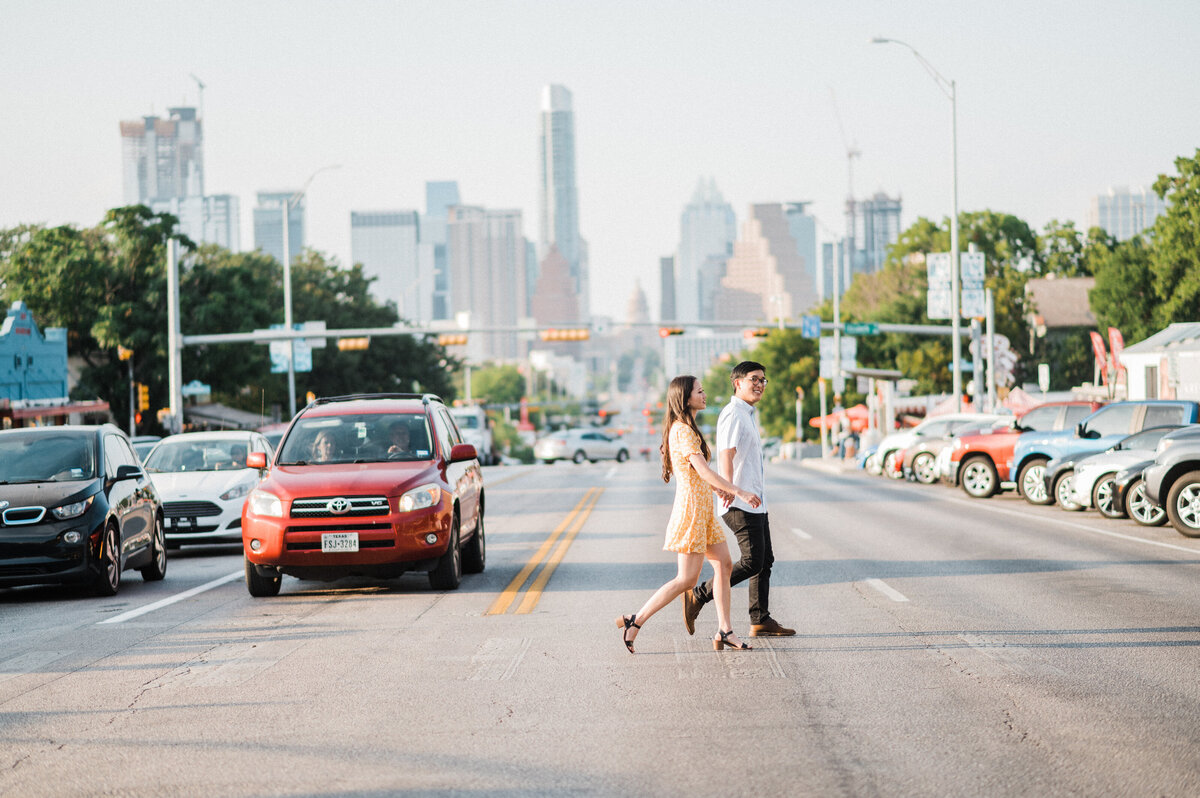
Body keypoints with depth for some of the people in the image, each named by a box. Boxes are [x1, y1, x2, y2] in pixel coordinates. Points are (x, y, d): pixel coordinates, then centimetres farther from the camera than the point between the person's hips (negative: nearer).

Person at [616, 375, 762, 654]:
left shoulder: (686, 428, 16)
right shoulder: (682, 430, -16)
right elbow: (704, 471, -23)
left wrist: (718, 489, 11)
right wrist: (738, 492, -22)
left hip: (703, 509, 10)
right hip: (691, 507, -10)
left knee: (724, 565, 7)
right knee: (687, 579, -8)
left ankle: (724, 631, 9)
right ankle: (636, 621, -3)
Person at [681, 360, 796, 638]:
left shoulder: (747, 415, 20)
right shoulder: (733, 414, -13)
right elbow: (726, 455, -26)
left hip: (753, 502, 10)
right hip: (740, 504, -10)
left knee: (765, 560, 8)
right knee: (752, 562, -13)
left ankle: (761, 621, 10)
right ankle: (697, 597, -6)